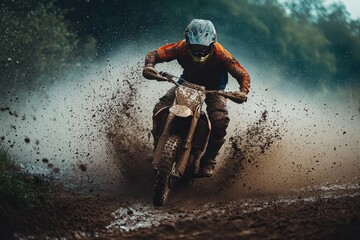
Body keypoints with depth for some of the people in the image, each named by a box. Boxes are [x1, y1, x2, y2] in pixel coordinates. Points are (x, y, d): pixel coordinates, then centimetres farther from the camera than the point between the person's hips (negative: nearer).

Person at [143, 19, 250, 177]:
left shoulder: (220, 54, -31)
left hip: (213, 87, -2)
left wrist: (243, 92, -46)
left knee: (220, 119, -28)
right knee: (160, 109, -18)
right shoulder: (182, 48, -27)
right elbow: (155, 54, -22)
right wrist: (149, 66, -46)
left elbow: (242, 75, -24)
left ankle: (209, 160, -9)